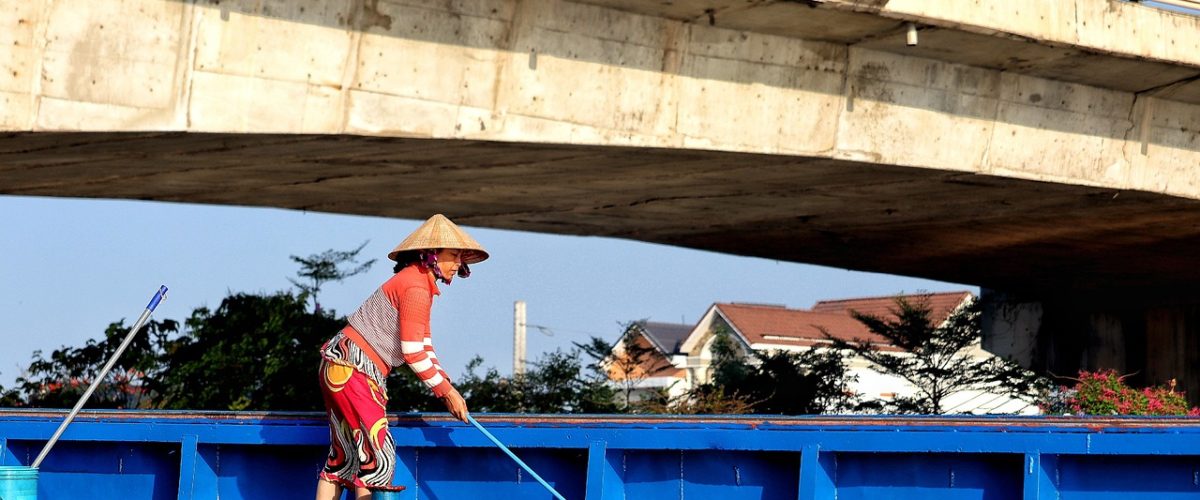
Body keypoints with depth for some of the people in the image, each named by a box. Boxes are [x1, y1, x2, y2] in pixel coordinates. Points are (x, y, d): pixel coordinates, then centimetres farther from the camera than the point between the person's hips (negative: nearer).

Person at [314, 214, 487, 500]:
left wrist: (446, 388, 9)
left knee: (344, 456, 13)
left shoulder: (420, 282, 16)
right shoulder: (415, 286, -16)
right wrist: (446, 391, -10)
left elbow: (423, 344, 17)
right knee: (377, 457, -10)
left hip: (341, 368, 11)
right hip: (352, 369, -11)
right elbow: (413, 353, -19)